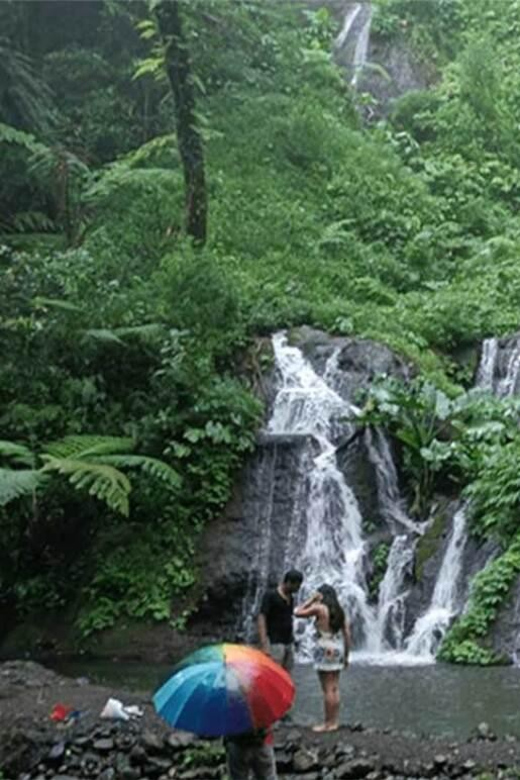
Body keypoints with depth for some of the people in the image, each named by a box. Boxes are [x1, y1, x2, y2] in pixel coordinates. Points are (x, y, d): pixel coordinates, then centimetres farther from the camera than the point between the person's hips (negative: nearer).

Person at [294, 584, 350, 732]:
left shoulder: (319, 608, -7)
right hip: (338, 648, 7)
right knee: (334, 687, 11)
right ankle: (334, 721, 14)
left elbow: (298, 612, -1)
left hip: (325, 649, -7)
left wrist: (311, 600, 4)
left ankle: (328, 723, -3)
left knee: (327, 688, -5)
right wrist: (346, 655, 16)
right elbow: (347, 634, 10)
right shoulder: (340, 611, 11)